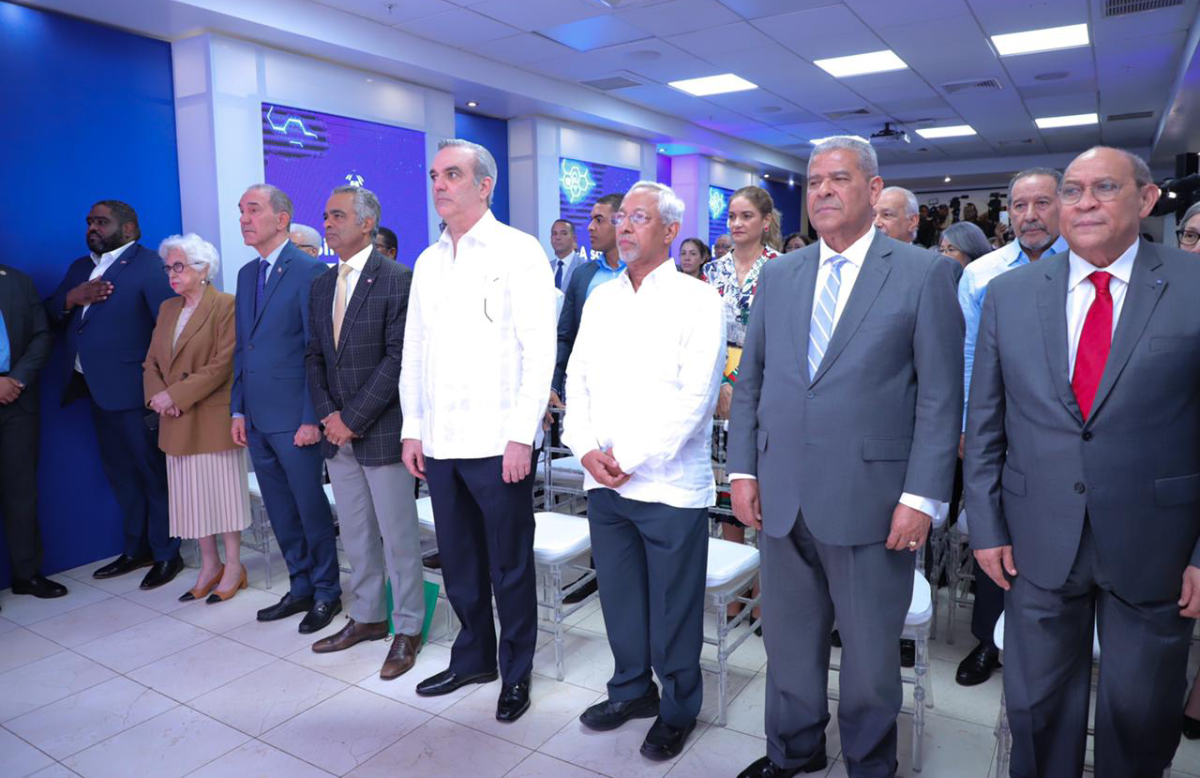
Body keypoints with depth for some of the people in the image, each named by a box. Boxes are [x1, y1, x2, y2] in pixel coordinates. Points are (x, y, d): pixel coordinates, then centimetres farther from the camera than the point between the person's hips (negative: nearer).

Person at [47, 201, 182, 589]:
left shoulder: (148, 264, -9)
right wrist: (71, 298, -7)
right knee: (121, 474, 16)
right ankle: (136, 549, 30)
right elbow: (50, 315, 14)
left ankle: (166, 554, 15)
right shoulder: (80, 267, 17)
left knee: (153, 473, 3)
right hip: (96, 388, 8)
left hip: (132, 390, -8)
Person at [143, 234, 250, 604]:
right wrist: (156, 395, -7)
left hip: (213, 417, -6)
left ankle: (233, 567, 14)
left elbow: (223, 364, -16)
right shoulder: (167, 309, 15)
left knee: (222, 490, 2)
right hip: (177, 422, 7)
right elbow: (151, 361, 13)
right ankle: (209, 566, 22)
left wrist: (175, 394, -17)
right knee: (192, 494, 10)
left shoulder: (225, 305, -8)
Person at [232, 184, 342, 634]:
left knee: (311, 509, 3)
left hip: (293, 418, -7)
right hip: (257, 418, 8)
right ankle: (301, 588, 29)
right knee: (280, 512, 15)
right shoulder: (247, 274, 14)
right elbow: (241, 347, 17)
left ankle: (326, 592, 20)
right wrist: (238, 409, 11)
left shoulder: (309, 271, -10)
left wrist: (311, 418, -16)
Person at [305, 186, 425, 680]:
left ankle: (407, 629, 18)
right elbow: (315, 358, 13)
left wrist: (352, 418, -15)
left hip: (382, 431, -7)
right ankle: (367, 616, 32)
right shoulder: (321, 286, 12)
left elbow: (398, 358, -16)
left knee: (398, 536, 3)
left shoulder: (397, 280, -10)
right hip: (338, 433, 7)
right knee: (355, 535, 16)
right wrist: (329, 415, -2)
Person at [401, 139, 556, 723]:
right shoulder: (427, 262, 14)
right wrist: (413, 428, 9)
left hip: (498, 442, -6)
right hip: (440, 443, 6)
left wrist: (521, 434, -16)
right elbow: (413, 351, 16)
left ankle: (516, 672, 25)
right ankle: (472, 657, 36)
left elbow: (539, 348, -11)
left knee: (509, 564, 6)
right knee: (458, 561, 17)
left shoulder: (518, 251, -5)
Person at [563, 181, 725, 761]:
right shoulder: (601, 300, 12)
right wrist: (587, 447, -4)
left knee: (673, 605, 7)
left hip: (669, 484, -5)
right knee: (618, 593, 16)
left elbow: (695, 395, -13)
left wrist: (632, 459, -14)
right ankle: (633, 688, 38)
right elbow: (578, 379, 11)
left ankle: (678, 708, 28)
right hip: (603, 480, 5)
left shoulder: (697, 301, -6)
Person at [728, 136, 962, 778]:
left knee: (870, 654, 13)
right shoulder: (778, 275, 9)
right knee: (788, 642, 18)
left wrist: (922, 495, -11)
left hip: (869, 501, -3)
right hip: (781, 497, 4)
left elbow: (941, 394, -6)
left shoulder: (923, 273, -3)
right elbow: (749, 380, 10)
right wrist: (743, 468, 5)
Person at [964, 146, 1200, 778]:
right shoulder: (1008, 294, 1)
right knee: (1037, 709, 17)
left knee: (1142, 723, 18)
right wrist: (986, 527, 1)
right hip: (1039, 543, 1)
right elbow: (984, 423, 3)